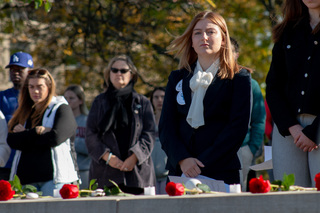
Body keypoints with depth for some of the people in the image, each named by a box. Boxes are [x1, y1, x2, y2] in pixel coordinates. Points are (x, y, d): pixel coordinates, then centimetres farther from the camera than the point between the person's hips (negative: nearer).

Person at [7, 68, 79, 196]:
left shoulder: (61, 109, 3)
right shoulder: (23, 113, 18)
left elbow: (56, 137, -13)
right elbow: (11, 141, 3)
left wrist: (25, 134, -2)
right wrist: (36, 132, -10)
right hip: (26, 178, 5)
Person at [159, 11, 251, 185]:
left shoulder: (239, 78, 5)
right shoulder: (177, 78, 16)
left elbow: (238, 128, -4)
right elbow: (166, 126, 9)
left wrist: (203, 164, -14)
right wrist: (182, 159, -11)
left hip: (222, 173, -3)